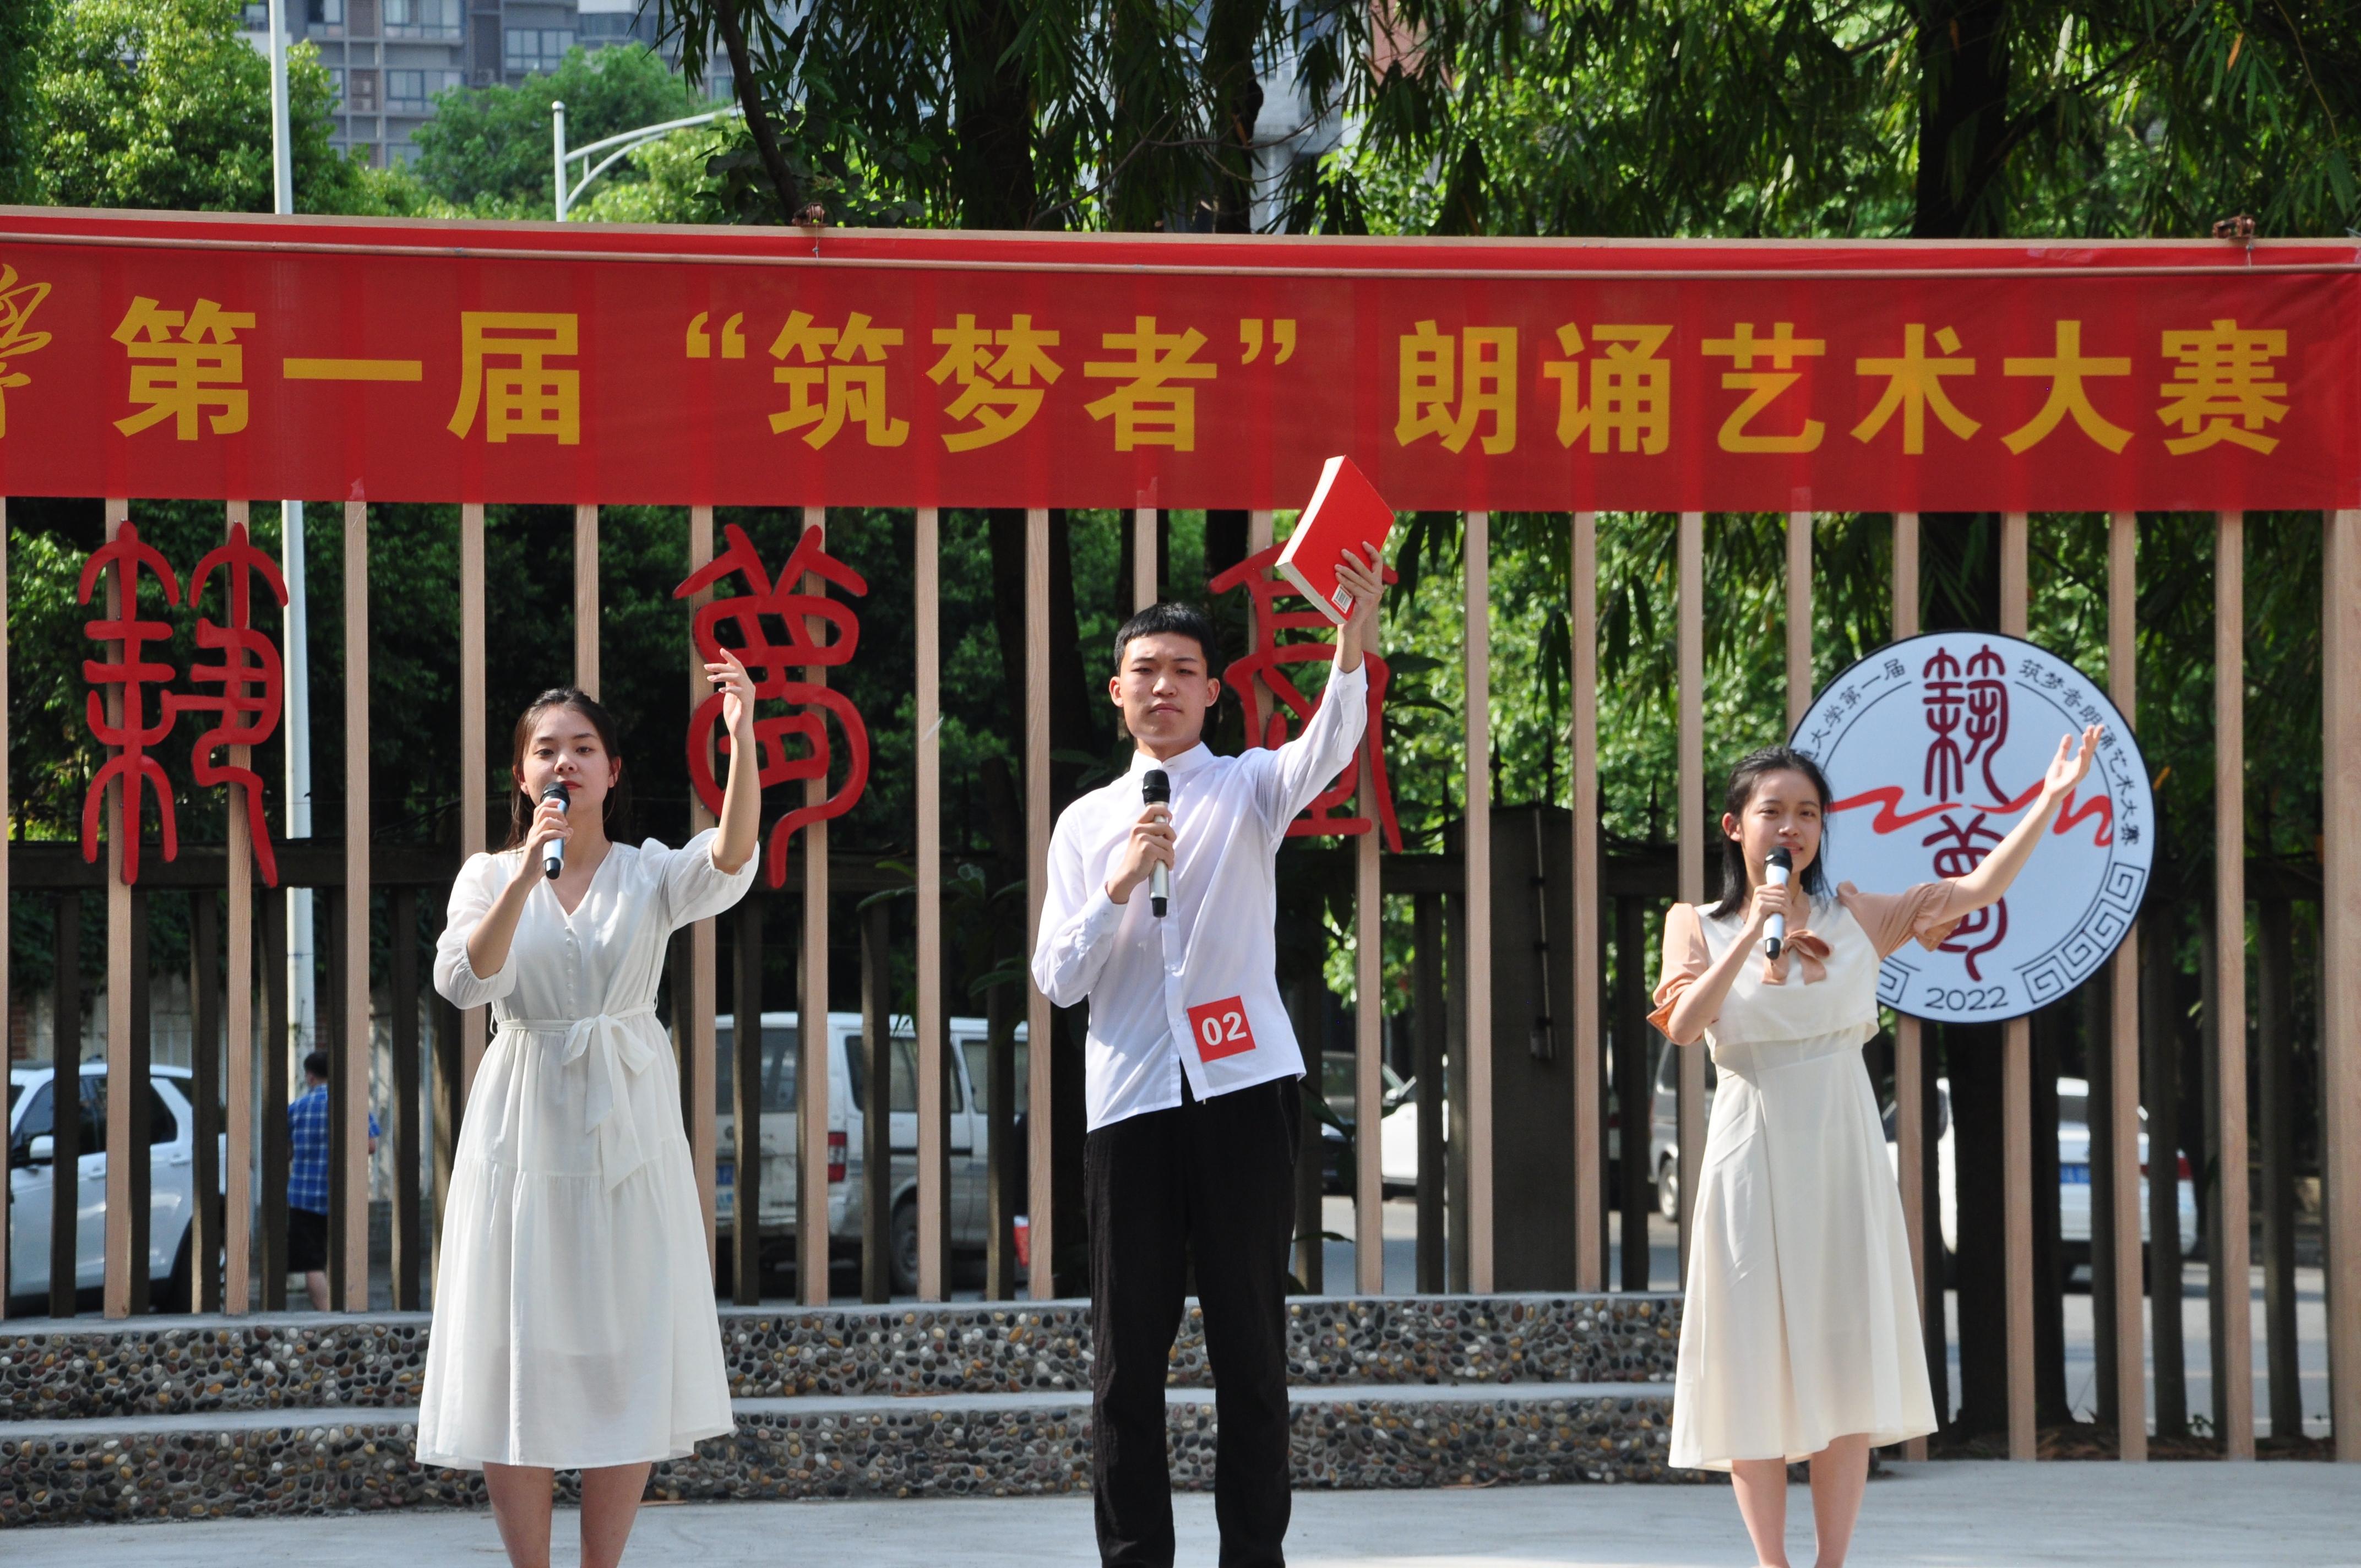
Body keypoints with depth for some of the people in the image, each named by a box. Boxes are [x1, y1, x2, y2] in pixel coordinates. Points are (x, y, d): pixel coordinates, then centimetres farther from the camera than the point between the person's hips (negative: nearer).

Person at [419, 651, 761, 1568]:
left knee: (627, 1362, 2)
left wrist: (743, 742, -32)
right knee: (521, 1358, -2)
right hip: (524, 1126, -1)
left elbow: (730, 863, -18)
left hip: (628, 1130, 1)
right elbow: (462, 981, -14)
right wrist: (527, 872, -24)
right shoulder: (490, 876, 4)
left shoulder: (651, 874, 4)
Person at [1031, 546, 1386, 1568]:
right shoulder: (1086, 823, 14)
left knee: (1251, 1344, 0)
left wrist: (1353, 644, -34)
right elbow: (1057, 979, 8)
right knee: (1127, 1349, 1)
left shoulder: (1250, 789, 8)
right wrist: (1118, 886, -9)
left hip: (1243, 1089, -2)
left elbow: (1330, 745, -15)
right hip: (1131, 1098, 2)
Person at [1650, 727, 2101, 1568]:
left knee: (1845, 1362, 0)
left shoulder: (1854, 917, 8)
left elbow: (1978, 889, 3)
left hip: (1842, 1152, 2)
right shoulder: (1698, 926, 4)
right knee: (1756, 1365, -2)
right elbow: (1682, 1025, -12)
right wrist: (1755, 930, -16)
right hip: (1752, 1154, -1)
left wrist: (2050, 800, -5)